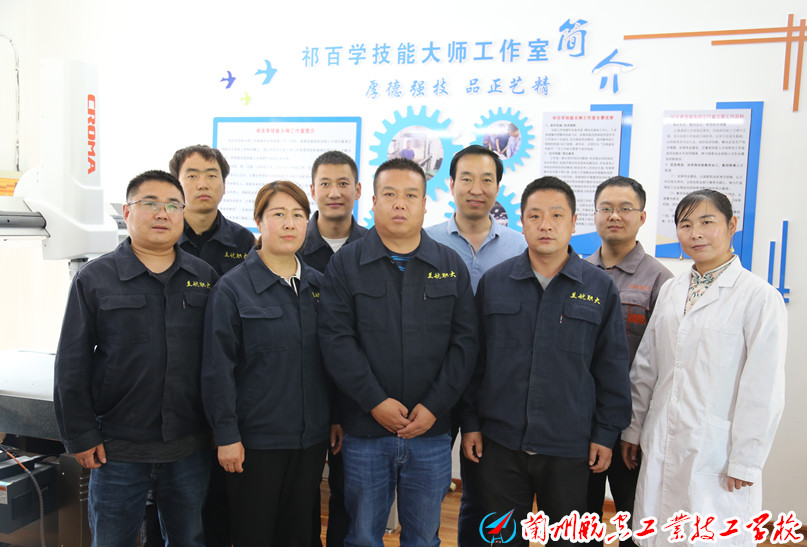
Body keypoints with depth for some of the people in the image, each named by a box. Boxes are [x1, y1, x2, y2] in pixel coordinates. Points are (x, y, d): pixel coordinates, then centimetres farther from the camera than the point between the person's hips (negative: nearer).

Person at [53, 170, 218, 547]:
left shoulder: (205, 278, 4)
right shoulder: (94, 279, -2)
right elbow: (71, 366, -2)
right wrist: (80, 436, -4)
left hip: (190, 448, 2)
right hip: (118, 450, -2)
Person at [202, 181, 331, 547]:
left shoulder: (319, 286, 6)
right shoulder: (233, 288, -8)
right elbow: (218, 368, -9)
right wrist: (226, 434, -11)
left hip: (311, 436, 4)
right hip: (255, 438, -4)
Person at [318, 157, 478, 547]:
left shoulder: (452, 266, 5)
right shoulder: (345, 264, 0)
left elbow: (464, 341, 0)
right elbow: (336, 339, -8)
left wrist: (434, 406, -8)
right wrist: (375, 401, -14)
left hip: (430, 431, 2)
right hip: (364, 430, -1)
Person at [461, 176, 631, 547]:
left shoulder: (600, 288, 0)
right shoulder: (493, 282, 2)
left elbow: (611, 369, 3)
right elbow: (474, 360, 5)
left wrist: (606, 433, 1)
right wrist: (470, 422, 4)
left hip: (569, 447, 0)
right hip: (500, 443, 1)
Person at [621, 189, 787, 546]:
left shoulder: (760, 297, -8)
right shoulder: (670, 291, 8)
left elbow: (763, 390, -9)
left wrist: (745, 462, -8)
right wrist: (633, 429, 12)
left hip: (717, 453, -5)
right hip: (661, 448, 5)